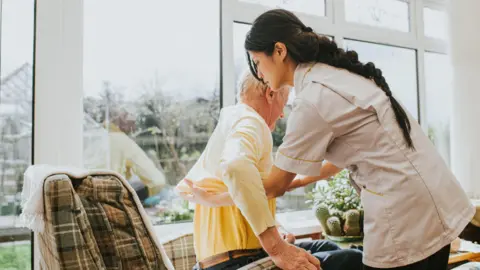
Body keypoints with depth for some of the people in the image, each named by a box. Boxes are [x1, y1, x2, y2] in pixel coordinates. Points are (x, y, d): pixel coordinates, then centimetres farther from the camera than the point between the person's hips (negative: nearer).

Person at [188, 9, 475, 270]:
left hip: (408, 215, -9)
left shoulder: (312, 100, -18)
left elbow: (275, 186, -9)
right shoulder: (337, 74, 9)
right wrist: (290, 183, 19)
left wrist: (212, 194, 5)